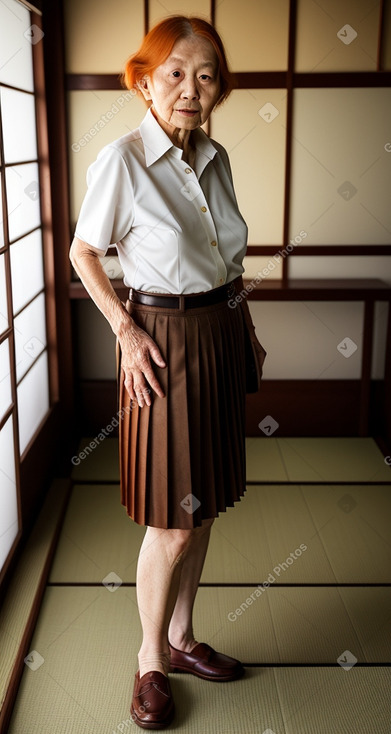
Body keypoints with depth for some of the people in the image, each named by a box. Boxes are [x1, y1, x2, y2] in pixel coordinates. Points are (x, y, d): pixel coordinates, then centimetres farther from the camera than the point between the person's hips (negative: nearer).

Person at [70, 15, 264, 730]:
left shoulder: (214, 158, 6)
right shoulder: (122, 159, -13)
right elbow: (83, 253, -5)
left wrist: (238, 325, 13)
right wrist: (125, 330, -13)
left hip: (219, 337, 7)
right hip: (164, 343, -6)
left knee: (202, 505, 15)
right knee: (171, 522, 0)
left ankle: (182, 637, 34)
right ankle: (151, 659, 23)